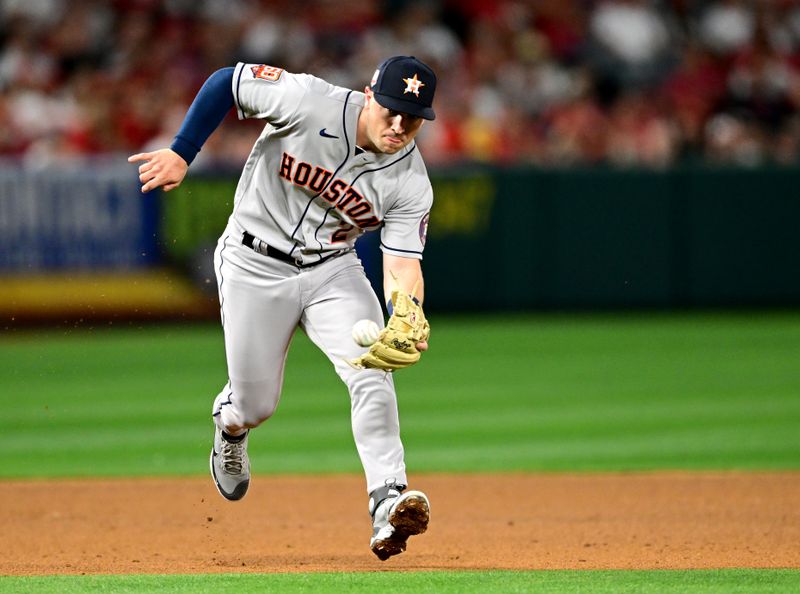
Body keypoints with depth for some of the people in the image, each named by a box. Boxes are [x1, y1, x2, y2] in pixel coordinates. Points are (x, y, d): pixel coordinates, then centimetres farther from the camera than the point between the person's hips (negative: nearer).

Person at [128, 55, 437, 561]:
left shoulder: (411, 185, -15)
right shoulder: (309, 102, -24)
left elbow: (403, 263, -18)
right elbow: (225, 81, -14)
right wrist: (181, 154, -19)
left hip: (333, 270, 2)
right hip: (255, 266, -2)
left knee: (371, 370, -23)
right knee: (256, 405, 5)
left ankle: (389, 503, -27)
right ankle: (229, 423, 44)